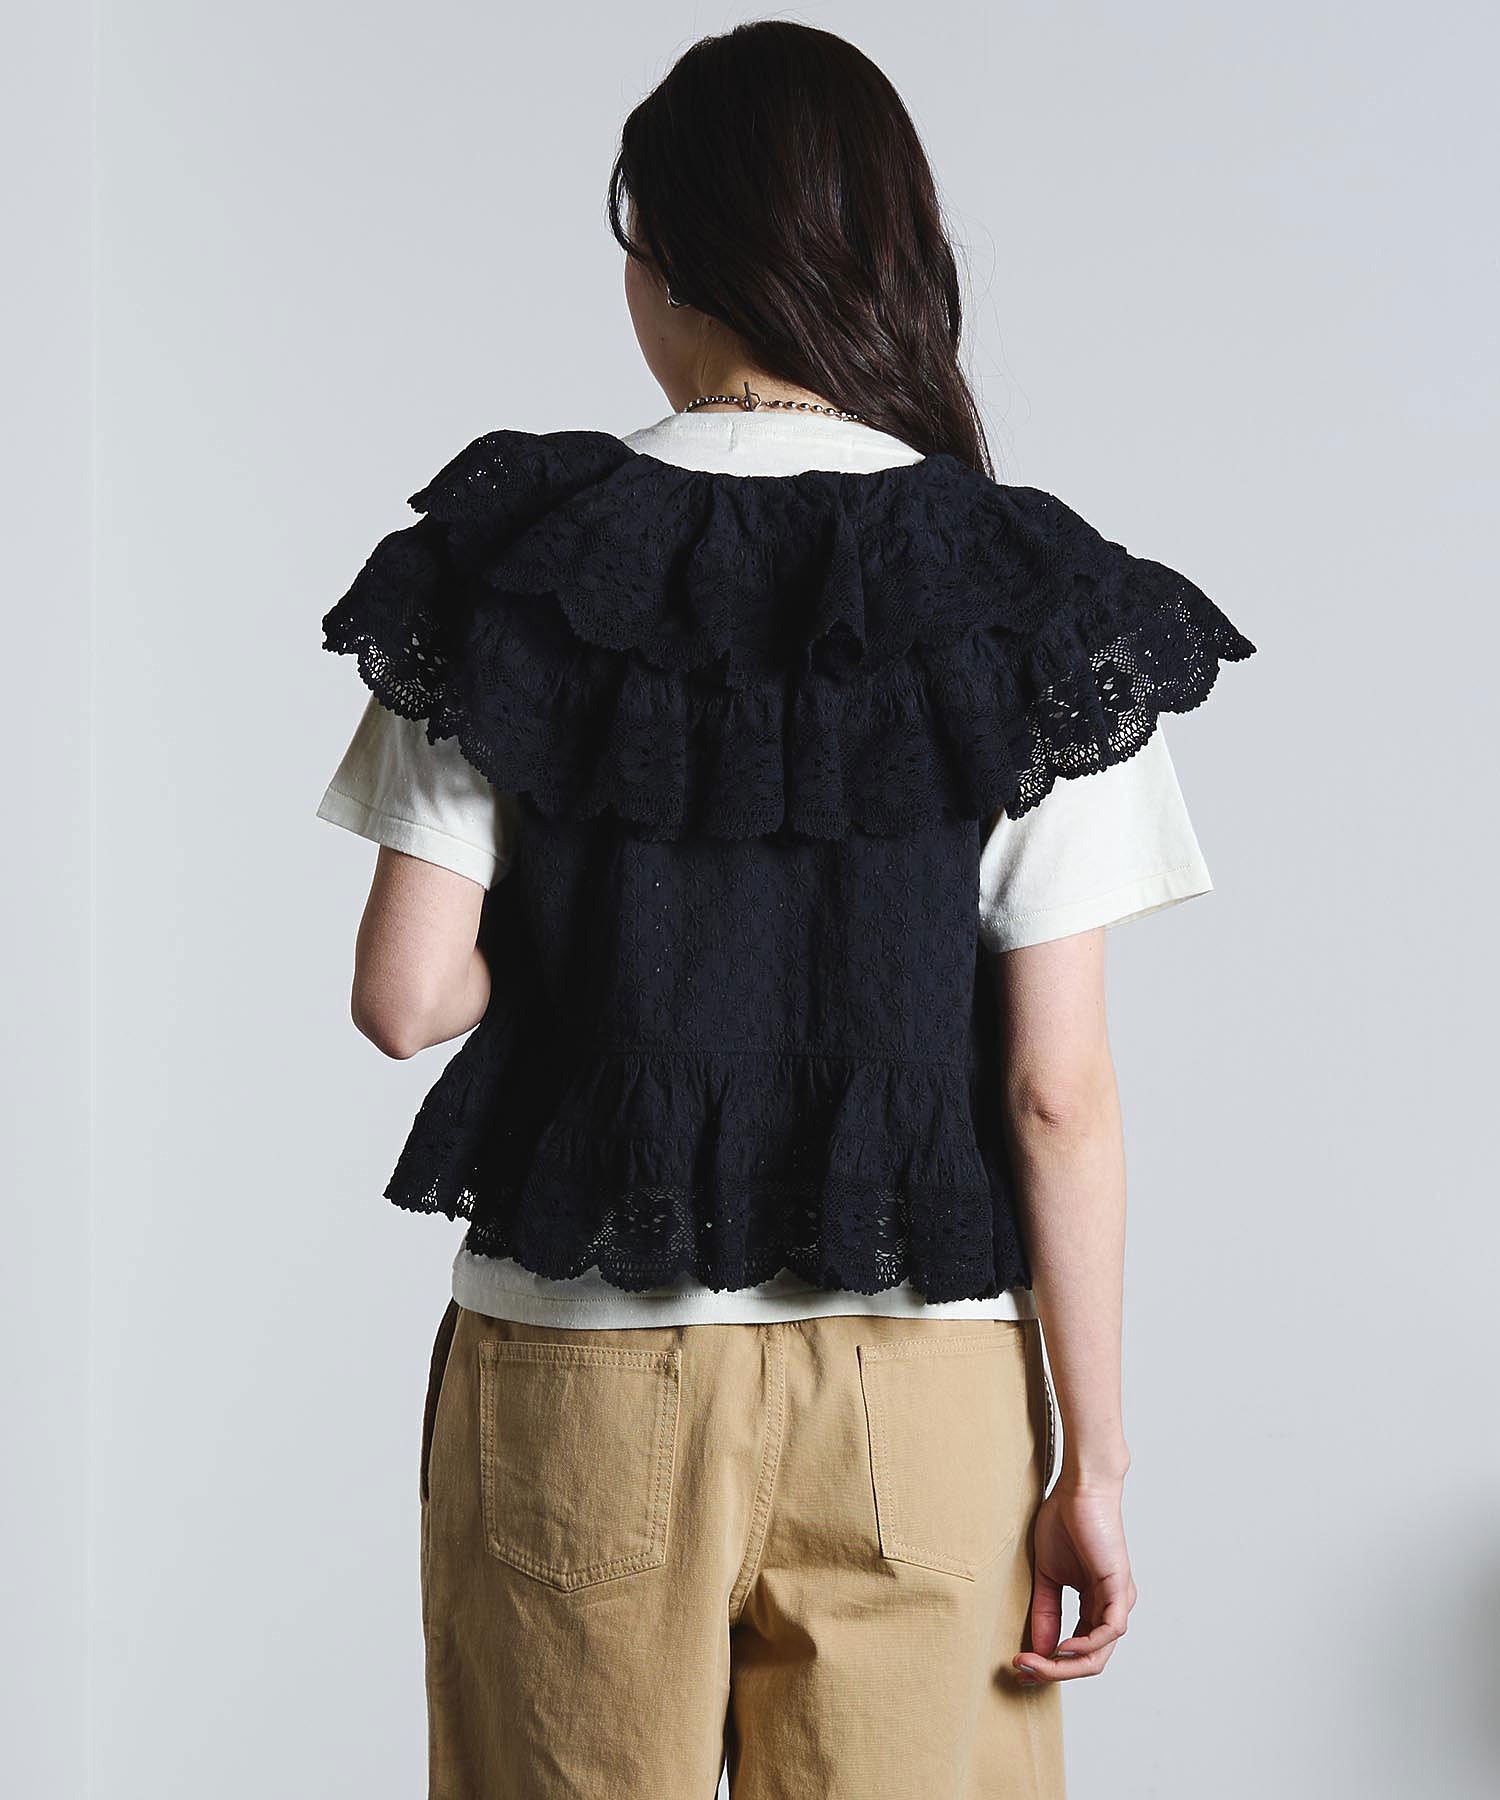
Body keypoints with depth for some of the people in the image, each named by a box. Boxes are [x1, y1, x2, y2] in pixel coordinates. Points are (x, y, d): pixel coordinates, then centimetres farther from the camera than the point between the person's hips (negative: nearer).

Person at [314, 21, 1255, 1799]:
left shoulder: (510, 563, -4)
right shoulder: (1034, 605, -5)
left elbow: (406, 998, -7)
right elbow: (1060, 1094, -7)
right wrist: (1091, 1458, 0)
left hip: (575, 1375, 0)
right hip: (921, 1386, 0)